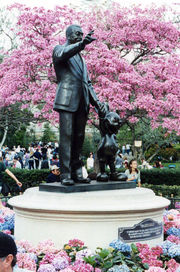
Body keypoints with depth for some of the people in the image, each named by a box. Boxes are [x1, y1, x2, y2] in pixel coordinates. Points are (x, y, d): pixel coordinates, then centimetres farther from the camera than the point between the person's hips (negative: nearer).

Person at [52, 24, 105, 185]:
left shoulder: (81, 59, 28)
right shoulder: (59, 49, 8)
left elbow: (88, 83, 26)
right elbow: (62, 54, -19)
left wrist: (96, 102, 12)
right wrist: (81, 44, -36)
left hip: (82, 102, 6)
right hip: (67, 100, -6)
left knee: (79, 137, 4)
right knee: (66, 136, -10)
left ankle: (77, 173, 7)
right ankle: (65, 175, -10)